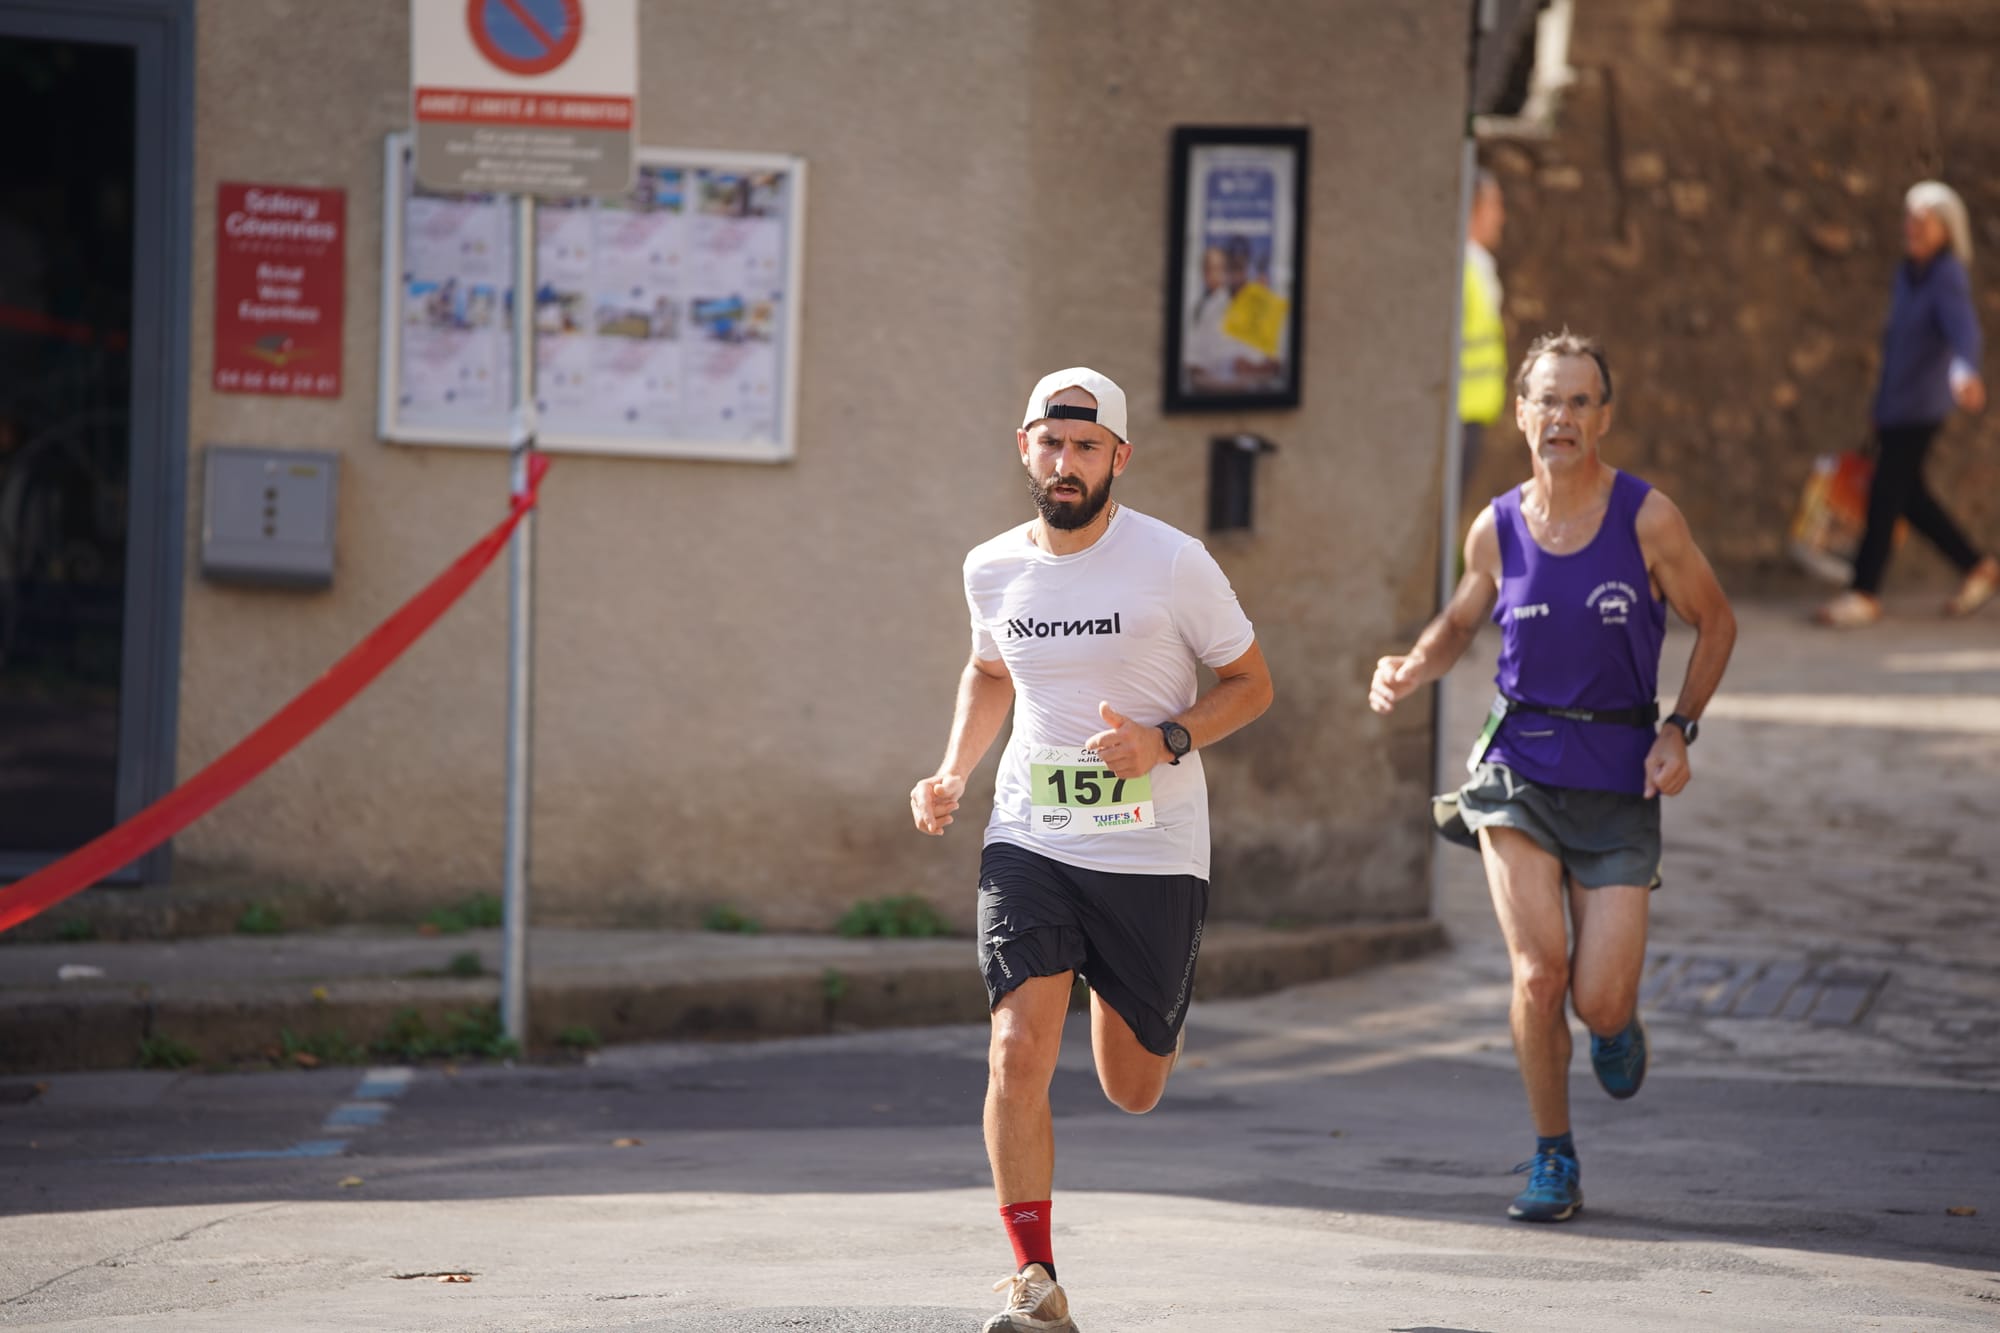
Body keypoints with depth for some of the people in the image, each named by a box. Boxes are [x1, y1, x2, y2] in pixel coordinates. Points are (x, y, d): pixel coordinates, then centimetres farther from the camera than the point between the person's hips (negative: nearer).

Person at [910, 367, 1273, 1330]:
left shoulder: (1174, 564, -10)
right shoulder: (993, 569, 2)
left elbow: (1251, 683, 0)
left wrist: (1167, 740, -17)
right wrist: (953, 773, 7)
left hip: (1154, 853, -2)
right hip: (1029, 842, 2)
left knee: (1132, 1091, 10)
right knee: (1019, 1050, -17)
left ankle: (1143, 1022, 48)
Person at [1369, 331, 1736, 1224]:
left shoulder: (1647, 519, -7)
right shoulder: (1497, 530, 0)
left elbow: (1715, 623, 5)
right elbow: (1459, 624, 18)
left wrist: (1680, 730, -5)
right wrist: (1409, 672, -2)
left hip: (1619, 778, -1)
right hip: (1519, 770, 1)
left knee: (1599, 1004, -6)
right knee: (1538, 973, -13)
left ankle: (1615, 1022, 34)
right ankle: (1552, 1160, 7)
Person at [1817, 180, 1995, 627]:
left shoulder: (1948, 278, -16)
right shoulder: (1907, 274, 10)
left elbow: (1963, 327, -34)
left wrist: (1965, 372, -54)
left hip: (1922, 403, -9)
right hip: (1894, 401, 9)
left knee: (1886, 493, -7)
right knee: (1909, 495, 12)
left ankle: (1865, 594, 1)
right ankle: (1979, 568, 26)